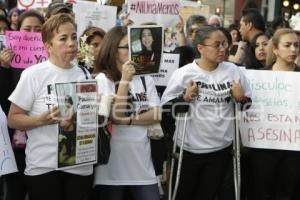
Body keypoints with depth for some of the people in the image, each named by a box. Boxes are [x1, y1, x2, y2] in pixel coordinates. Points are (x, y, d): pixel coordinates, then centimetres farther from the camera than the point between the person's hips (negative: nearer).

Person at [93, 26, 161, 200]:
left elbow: (156, 115, 1)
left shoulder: (145, 78, 9)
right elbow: (115, 116, -15)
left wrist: (129, 120, -12)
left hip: (141, 158, 4)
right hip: (113, 161, -4)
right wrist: (125, 80, -16)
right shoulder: (103, 79, -4)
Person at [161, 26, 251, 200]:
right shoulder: (184, 74, -10)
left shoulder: (233, 71, -1)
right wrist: (184, 98, -21)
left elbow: (248, 105, 10)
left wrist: (242, 98, -11)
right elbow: (165, 106, -6)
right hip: (189, 148, -2)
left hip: (221, 148, 2)